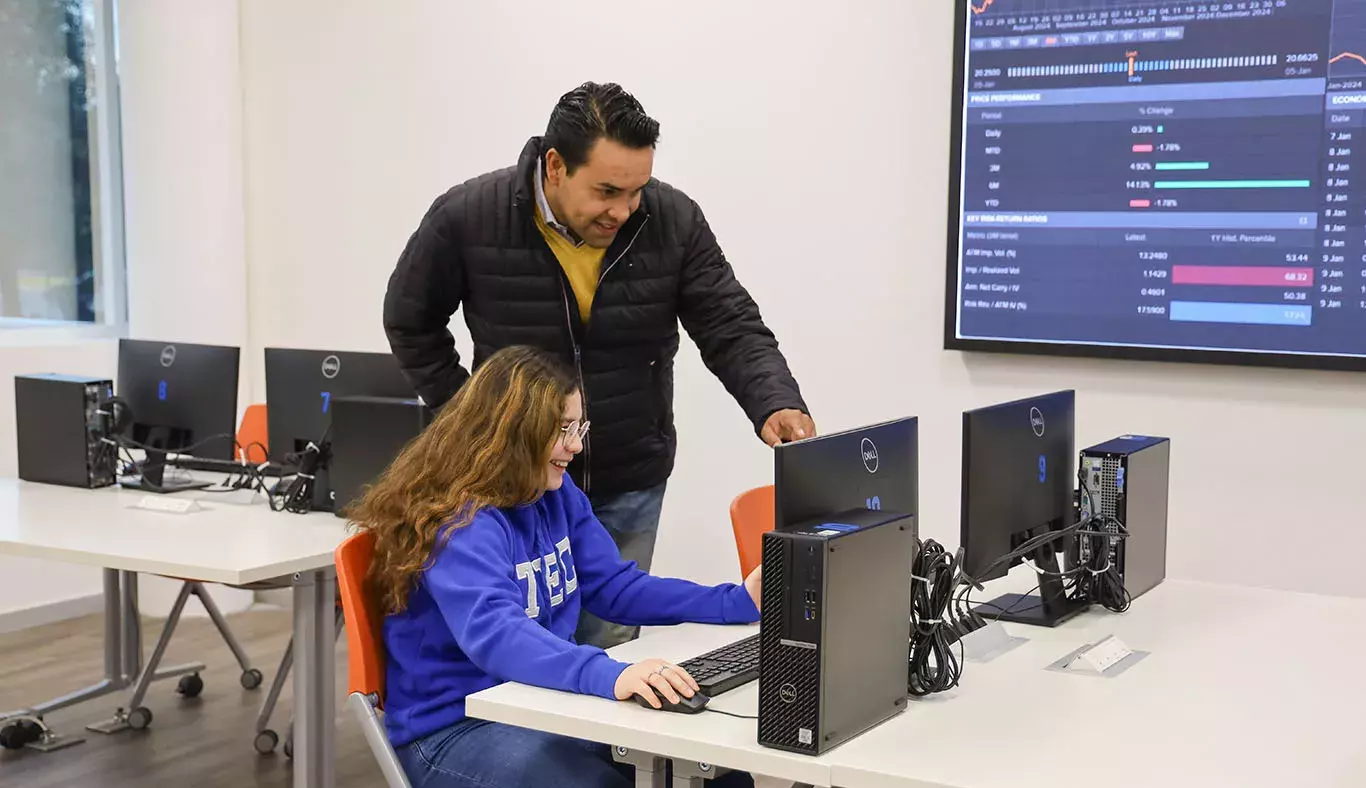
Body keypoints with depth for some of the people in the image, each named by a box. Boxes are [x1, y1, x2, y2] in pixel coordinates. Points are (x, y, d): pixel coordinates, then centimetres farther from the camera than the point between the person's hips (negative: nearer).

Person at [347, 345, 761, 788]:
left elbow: (614, 587, 10)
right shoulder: (461, 524, -22)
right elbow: (495, 634, -39)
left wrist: (736, 602, 0)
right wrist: (609, 676, -54)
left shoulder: (556, 495, 5)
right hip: (456, 728, -8)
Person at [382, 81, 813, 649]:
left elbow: (733, 330, -7)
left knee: (610, 653, 10)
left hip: (629, 490, 2)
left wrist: (776, 404, -25)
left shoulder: (674, 221, -11)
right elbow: (410, 324, 2)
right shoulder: (467, 218, -14)